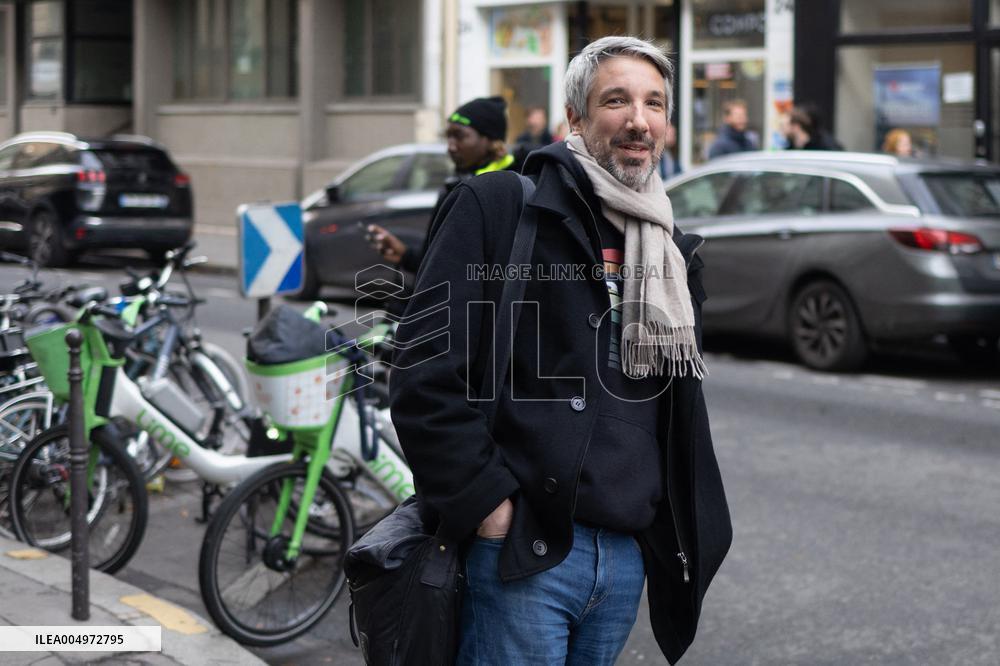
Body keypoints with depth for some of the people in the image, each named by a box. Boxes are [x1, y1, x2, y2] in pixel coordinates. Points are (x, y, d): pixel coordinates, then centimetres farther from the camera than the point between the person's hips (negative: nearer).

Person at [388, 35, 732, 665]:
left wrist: (689, 535, 16)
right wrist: (485, 501, -14)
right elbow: (424, 372, -11)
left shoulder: (675, 255, 16)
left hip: (629, 558, 6)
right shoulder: (497, 208, -4)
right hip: (523, 551, -6)